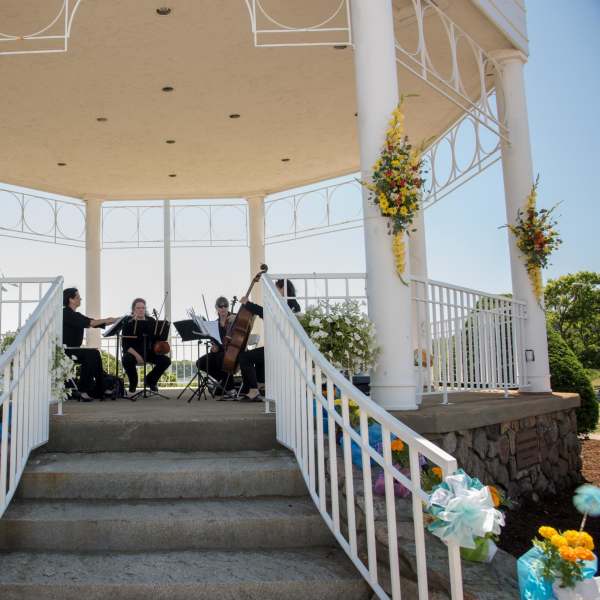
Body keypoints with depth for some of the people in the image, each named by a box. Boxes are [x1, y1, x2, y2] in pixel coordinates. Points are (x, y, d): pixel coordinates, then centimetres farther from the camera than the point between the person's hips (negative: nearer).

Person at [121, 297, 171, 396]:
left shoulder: (151, 321, 3)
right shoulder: (128, 323, -5)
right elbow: (125, 344, -11)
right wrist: (136, 355, -26)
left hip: (148, 352, 3)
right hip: (133, 352, -3)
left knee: (166, 360, -20)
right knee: (126, 360, -37)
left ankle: (151, 380, 9)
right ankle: (133, 382, -4)